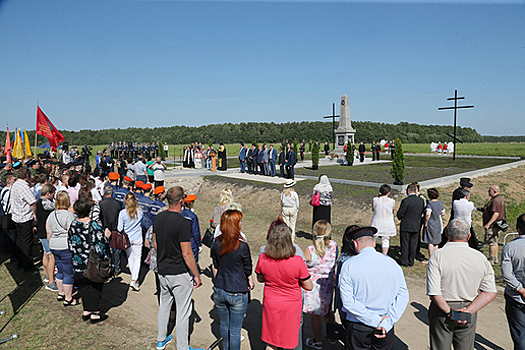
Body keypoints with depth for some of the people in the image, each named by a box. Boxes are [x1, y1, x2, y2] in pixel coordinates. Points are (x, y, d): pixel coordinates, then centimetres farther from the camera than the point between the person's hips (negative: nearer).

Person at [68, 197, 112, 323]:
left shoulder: (72, 225, -5)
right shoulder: (94, 226, -23)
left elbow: (71, 245, 5)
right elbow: (100, 247, -22)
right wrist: (106, 237, -7)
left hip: (78, 264, 5)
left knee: (83, 286, 20)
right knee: (95, 287, 11)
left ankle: (86, 312, 32)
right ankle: (95, 314, 21)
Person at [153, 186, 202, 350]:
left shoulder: (158, 218, 0)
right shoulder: (183, 222, -23)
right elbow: (186, 254, -21)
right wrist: (196, 275, -11)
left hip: (162, 270, 8)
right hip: (179, 274, -8)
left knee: (164, 305, 24)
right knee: (183, 312, 6)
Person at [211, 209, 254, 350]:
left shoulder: (217, 243, -6)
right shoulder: (242, 246, -20)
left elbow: (214, 267, 4)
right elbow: (248, 270, -8)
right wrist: (251, 283, 12)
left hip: (219, 291, 5)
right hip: (237, 293, -5)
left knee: (224, 325, 24)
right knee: (235, 330, 10)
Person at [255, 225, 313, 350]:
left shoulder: (263, 259, -16)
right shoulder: (297, 262, -24)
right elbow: (309, 287, -13)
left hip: (271, 303, 2)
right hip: (292, 304, -2)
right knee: (289, 339, 19)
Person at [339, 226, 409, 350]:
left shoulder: (349, 265, -10)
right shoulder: (391, 263, -2)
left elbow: (348, 300, -15)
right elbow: (403, 294, -6)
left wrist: (375, 321, -13)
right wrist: (387, 323, -12)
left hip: (358, 328, -2)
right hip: (386, 330, 3)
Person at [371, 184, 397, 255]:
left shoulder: (375, 200, -11)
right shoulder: (392, 201, -10)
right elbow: (393, 212, 5)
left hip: (376, 223, 0)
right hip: (388, 224, 0)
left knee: (373, 239, 13)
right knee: (385, 240, 10)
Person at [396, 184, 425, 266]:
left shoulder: (405, 201, -19)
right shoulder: (421, 201, -3)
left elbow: (399, 214, -15)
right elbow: (421, 213, 6)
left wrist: (400, 217, 7)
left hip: (406, 226, -5)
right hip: (416, 226, 5)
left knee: (405, 244, 7)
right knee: (413, 244, 14)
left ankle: (405, 262, 14)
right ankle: (411, 261, 22)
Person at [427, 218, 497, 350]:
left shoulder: (438, 256, -15)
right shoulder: (480, 258, -4)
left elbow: (434, 293, -22)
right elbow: (490, 293, -5)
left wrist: (449, 312, -13)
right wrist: (468, 310, -11)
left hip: (442, 311, -3)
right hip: (469, 314, 3)